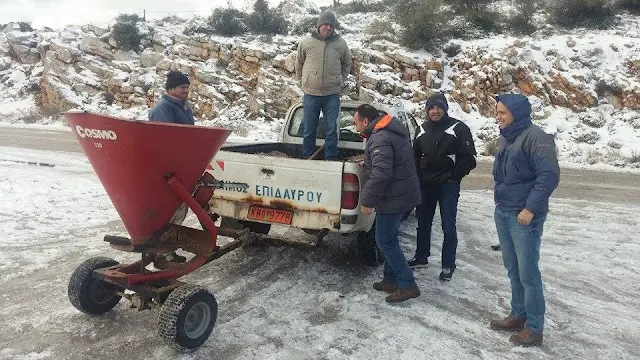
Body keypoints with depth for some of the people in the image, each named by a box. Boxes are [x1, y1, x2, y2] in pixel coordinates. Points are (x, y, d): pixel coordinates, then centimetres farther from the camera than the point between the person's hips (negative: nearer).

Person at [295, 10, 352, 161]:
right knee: (309, 130, 8)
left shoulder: (341, 44, 2)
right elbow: (299, 65, 13)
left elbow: (347, 65, 16)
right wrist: (302, 83, 8)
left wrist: (340, 81, 8)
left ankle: (331, 160, 11)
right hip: (310, 94, 0)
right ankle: (307, 159, 20)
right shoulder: (306, 42, 1)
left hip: (332, 95, 0)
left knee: (332, 130, 1)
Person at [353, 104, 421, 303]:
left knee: (385, 241, 1)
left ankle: (408, 286, 6)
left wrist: (367, 201, -22)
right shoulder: (395, 130, 12)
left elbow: (380, 174, -29)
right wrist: (366, 160, 25)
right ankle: (391, 280, 28)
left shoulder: (380, 139, -21)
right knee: (389, 238, 19)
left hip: (393, 199, -10)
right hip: (407, 195, 10)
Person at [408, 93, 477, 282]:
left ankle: (448, 265, 13)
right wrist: (419, 175, 7)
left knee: (448, 227, 2)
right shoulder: (423, 129, 8)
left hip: (448, 185, -5)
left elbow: (469, 158, -8)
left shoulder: (458, 128, -8)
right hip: (425, 185, 5)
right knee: (423, 223, 15)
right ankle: (421, 257, 32)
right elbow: (415, 154, 18)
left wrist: (454, 177, -10)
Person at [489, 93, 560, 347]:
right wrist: (500, 203, 16)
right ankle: (518, 315, 30)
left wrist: (530, 209, -21)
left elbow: (549, 176, -20)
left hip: (524, 215, -8)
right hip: (502, 213, 8)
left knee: (528, 273, 0)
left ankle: (534, 328, 13)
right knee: (513, 269, 16)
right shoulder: (505, 138, 11)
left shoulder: (535, 137, -15)